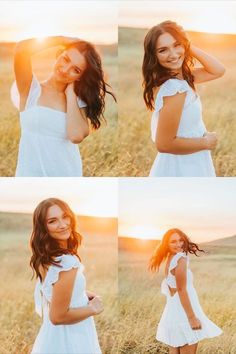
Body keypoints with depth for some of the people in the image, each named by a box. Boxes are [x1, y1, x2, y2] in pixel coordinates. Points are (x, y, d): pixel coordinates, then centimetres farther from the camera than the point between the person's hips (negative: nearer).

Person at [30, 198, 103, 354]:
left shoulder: (45, 257, 0)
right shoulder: (67, 262, -28)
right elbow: (58, 316, -26)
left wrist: (84, 294, 7)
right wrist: (93, 309, -13)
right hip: (69, 340, -8)